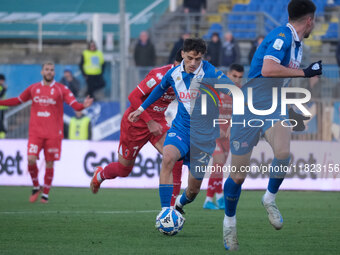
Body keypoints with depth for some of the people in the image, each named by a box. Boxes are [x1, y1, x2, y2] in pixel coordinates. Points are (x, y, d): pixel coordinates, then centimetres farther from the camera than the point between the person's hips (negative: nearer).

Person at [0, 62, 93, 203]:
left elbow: (75, 105, -6)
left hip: (53, 133, -1)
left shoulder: (62, 89, 3)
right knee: (31, 160, -12)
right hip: (35, 132, 1)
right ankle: (36, 187, 11)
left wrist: (83, 106, -28)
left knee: (49, 164, 1)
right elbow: (17, 100, 22)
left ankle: (45, 194, 13)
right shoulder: (33, 88, 10)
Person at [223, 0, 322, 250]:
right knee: (238, 175, -1)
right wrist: (305, 72, -26)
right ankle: (229, 220, 23)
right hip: (248, 108, -7)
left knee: (283, 153, -25)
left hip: (272, 107, 7)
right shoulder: (282, 36, -17)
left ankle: (270, 198, 0)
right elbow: (267, 69, -32)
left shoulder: (296, 42, 11)